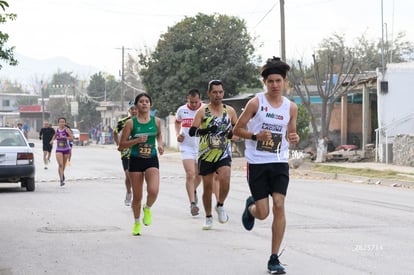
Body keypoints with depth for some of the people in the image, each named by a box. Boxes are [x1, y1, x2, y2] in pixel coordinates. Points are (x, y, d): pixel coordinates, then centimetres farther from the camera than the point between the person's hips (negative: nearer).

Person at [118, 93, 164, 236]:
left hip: (152, 160, 1)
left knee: (153, 191, -21)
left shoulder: (156, 121, 1)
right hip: (136, 160, -1)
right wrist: (137, 140, -18)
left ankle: (147, 209, 13)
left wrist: (160, 144, 4)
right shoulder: (131, 123, -6)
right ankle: (137, 223, 30)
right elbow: (121, 145, -4)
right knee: (137, 196, 6)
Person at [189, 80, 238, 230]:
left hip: (224, 154, 1)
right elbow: (192, 131, -9)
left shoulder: (230, 111, 5)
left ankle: (220, 206, 5)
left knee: (224, 179, -23)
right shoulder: (202, 111, -1)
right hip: (206, 154, 0)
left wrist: (233, 133, -5)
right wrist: (206, 130, -27)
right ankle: (208, 218, 21)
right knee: (207, 186, 4)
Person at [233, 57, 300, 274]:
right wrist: (256, 135, -18)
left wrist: (294, 138, -8)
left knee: (279, 205, -13)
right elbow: (237, 129, -1)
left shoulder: (291, 107, 3)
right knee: (263, 213, -3)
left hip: (280, 163, 2)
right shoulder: (255, 103, -6)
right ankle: (250, 207, 39)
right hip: (257, 163, -2)